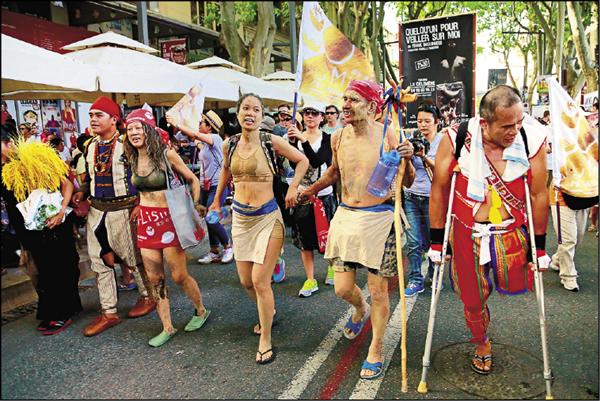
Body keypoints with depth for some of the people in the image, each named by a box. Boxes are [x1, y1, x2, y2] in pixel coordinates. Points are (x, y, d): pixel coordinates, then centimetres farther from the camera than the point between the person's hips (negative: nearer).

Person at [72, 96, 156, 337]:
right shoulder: (90, 147, 11)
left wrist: (139, 204, -16)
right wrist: (82, 193, 5)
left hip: (122, 209, -7)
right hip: (96, 210, 7)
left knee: (132, 257, 7)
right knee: (100, 262, 9)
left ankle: (148, 297, 29)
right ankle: (108, 313, 19)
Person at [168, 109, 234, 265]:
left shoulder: (216, 138, -12)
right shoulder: (204, 144, 13)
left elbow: (195, 135, -22)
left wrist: (175, 124, -17)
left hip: (217, 186, -8)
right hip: (205, 185, 8)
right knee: (209, 219, 8)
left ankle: (228, 247, 9)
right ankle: (214, 252, 18)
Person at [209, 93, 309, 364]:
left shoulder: (271, 142, -9)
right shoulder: (229, 145, 2)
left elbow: (303, 161, 3)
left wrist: (293, 188, -7)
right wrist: (217, 200, 26)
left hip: (267, 217, -4)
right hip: (240, 217, 5)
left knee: (260, 281, -6)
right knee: (246, 281, 11)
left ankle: (265, 340, 12)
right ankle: (268, 313, 42)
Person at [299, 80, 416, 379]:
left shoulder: (387, 135, -10)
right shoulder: (338, 137, 3)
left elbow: (407, 182, -3)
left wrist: (407, 159, -22)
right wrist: (311, 190, 25)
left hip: (379, 218, -4)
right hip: (345, 215, 4)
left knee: (378, 290, 5)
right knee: (342, 289, 8)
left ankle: (375, 350, 28)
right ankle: (360, 309, 45)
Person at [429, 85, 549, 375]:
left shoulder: (532, 139, -17)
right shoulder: (456, 139, -19)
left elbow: (539, 194, -6)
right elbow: (439, 190, -9)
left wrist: (539, 246, -1)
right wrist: (436, 240, -5)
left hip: (511, 231, 1)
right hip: (466, 232, 0)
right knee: (473, 301, 10)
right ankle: (482, 346, 42)